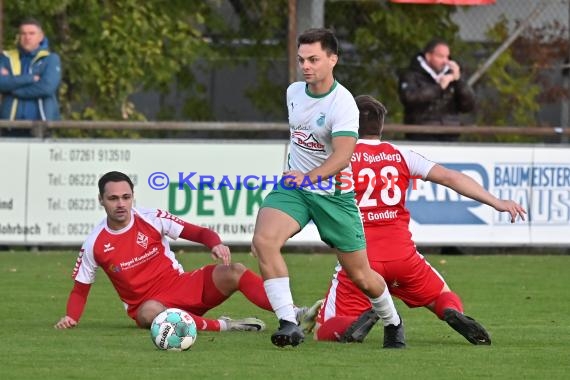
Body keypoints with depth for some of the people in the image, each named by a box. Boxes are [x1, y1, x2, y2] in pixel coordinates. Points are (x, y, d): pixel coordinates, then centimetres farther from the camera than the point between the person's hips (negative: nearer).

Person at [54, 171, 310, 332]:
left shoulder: (152, 219, -3)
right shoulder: (94, 244, -3)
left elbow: (199, 233, -3)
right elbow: (80, 288, 7)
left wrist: (215, 244, -25)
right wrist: (71, 317, -11)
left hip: (183, 287, 2)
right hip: (149, 302, -2)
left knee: (233, 272, -23)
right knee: (150, 311, -41)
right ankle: (220, 326, -35)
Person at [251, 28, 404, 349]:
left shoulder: (343, 103, -20)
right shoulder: (294, 92, 1)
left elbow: (342, 156, -33)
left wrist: (310, 176, -49)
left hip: (334, 192, -4)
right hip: (294, 183, 5)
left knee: (361, 275, 6)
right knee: (263, 241, -26)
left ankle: (393, 322, 37)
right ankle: (289, 324, -26)